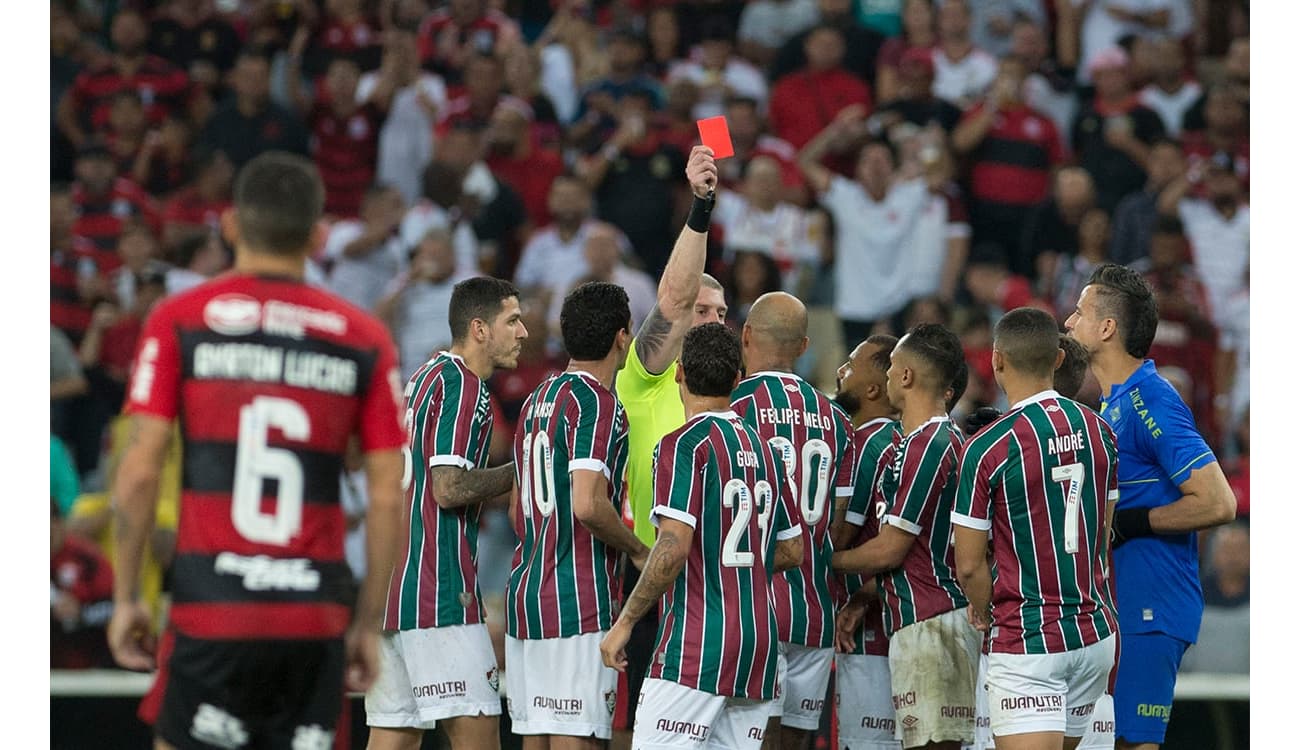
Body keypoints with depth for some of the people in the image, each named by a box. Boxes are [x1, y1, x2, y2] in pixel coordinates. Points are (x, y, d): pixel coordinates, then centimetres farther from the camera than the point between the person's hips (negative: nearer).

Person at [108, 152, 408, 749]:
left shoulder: (179, 321, 2)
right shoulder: (364, 339, 6)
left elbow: (140, 472, -3)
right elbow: (387, 497, 4)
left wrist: (126, 597, 5)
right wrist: (369, 623, 12)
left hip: (210, 609, -2)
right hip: (316, 617, 2)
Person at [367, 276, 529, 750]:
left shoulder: (424, 377, 21)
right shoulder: (463, 384, -10)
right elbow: (449, 488, -18)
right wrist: (519, 474, -6)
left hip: (394, 585, 10)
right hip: (438, 590, -10)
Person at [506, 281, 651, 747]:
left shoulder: (537, 399, 17)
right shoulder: (598, 403, -11)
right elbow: (588, 505, -22)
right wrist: (638, 550, -7)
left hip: (526, 592, 9)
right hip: (580, 603, -9)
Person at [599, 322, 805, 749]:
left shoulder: (684, 445, -9)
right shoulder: (763, 450, 13)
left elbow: (673, 548, -18)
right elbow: (792, 551, 19)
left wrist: (625, 623, -11)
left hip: (696, 647, -7)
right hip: (759, 641, 7)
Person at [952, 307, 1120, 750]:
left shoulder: (987, 448, -14)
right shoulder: (1099, 431, 4)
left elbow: (970, 565, -10)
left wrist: (985, 614, 11)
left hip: (1028, 642, -6)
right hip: (1095, 634, 7)